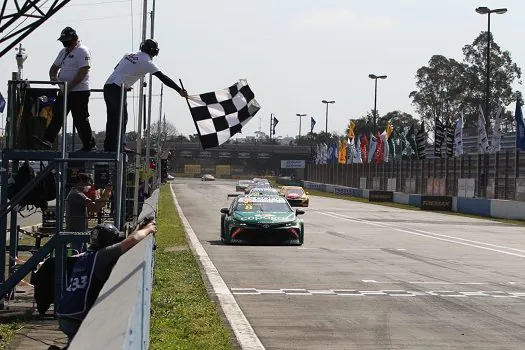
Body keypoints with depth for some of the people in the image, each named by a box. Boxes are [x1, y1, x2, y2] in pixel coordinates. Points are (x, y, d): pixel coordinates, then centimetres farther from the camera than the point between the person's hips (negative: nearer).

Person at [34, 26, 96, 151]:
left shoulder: (82, 51, -11)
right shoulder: (64, 52, 17)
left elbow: (82, 72, -20)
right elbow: (54, 67, 25)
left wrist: (69, 87, -23)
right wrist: (53, 76, 1)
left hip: (79, 91, -9)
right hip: (64, 92, 9)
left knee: (80, 120, -4)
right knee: (57, 116, 1)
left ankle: (89, 144, 7)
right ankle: (48, 140, -2)